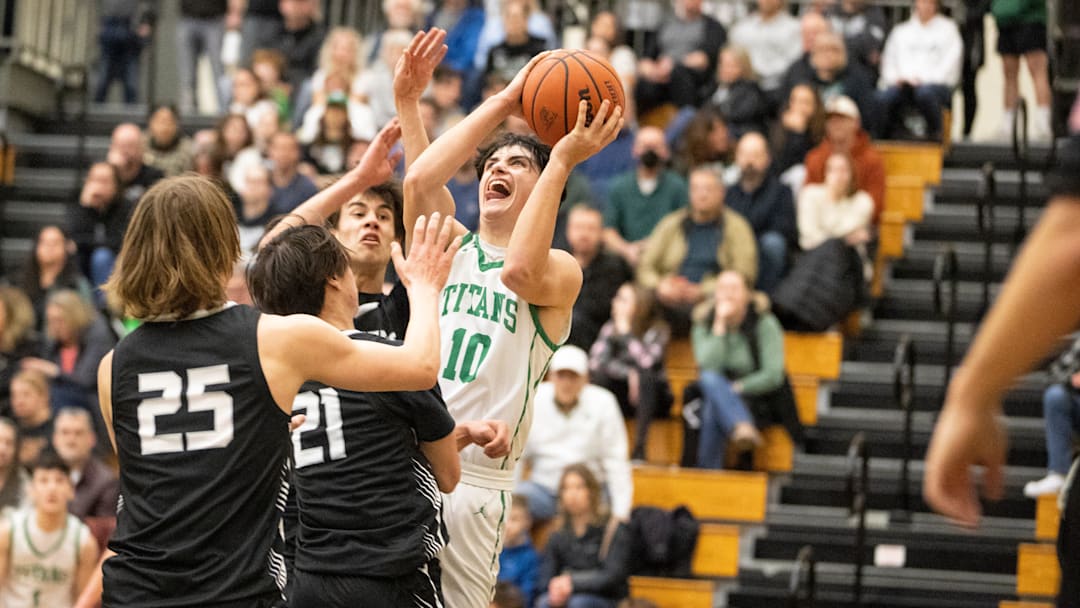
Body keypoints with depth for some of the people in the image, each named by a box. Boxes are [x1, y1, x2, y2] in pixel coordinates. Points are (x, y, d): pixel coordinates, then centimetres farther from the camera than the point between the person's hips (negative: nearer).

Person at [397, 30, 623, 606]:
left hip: (471, 484, -3)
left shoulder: (560, 270, 5)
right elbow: (420, 180, -6)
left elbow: (521, 271, -20)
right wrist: (503, 101, -7)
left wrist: (562, 161, -20)